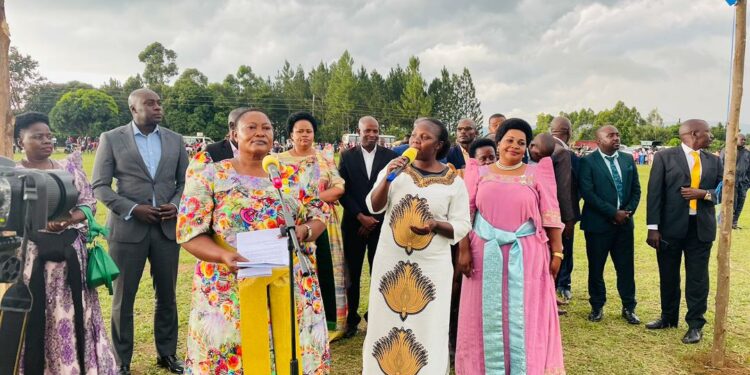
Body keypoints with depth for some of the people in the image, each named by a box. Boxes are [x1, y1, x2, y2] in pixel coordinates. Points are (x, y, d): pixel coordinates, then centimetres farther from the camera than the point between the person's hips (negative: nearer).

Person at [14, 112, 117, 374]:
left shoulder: (69, 168, 9)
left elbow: (89, 203, 6)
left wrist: (68, 221, -12)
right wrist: (43, 224, -18)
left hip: (71, 252, 2)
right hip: (32, 255, -2)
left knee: (74, 313, 7)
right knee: (34, 318, 1)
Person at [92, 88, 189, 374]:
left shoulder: (175, 140, 8)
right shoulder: (112, 139, 0)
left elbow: (185, 181, 12)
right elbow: (99, 186, -3)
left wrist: (176, 205, -8)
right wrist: (133, 209, -14)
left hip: (167, 227, 3)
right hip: (128, 228, -2)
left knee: (167, 295, 11)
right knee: (123, 297, 7)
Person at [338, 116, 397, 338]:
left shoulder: (390, 156, 2)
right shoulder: (347, 156, 3)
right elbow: (343, 190, -1)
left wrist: (375, 219, -5)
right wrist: (361, 217, -9)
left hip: (380, 223, 0)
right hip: (354, 224, 1)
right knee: (352, 273, 7)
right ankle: (352, 318, 21)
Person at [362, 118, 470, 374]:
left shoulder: (454, 181, -3)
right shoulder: (395, 168, 2)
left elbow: (462, 225, -2)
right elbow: (374, 207, -5)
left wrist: (436, 225, -21)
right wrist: (387, 177, -19)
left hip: (432, 265, -1)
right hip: (390, 260, 2)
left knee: (428, 328, 6)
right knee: (386, 322, 11)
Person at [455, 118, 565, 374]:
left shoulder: (536, 174, 4)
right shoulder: (480, 173, 6)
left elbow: (550, 216, 2)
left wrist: (556, 252, -2)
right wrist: (464, 250, -5)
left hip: (526, 255, -1)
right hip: (486, 254, 1)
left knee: (524, 316, 6)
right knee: (489, 316, 10)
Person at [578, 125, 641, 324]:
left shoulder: (628, 160, 9)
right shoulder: (588, 162, -7)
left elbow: (636, 190, 10)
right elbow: (588, 193, -15)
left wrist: (628, 211, -6)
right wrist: (613, 213, -16)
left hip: (624, 222, 4)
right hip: (598, 223, -4)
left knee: (626, 267, 9)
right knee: (596, 267, 7)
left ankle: (629, 308, 23)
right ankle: (597, 307, 23)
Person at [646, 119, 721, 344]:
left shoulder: (714, 161, 9)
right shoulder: (664, 157, -3)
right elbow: (654, 193, -6)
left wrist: (704, 194, -12)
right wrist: (653, 227, -11)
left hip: (701, 227, 2)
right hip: (671, 226, -2)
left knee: (697, 277, 5)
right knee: (668, 276, 11)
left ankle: (695, 325, 18)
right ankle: (668, 317, 29)